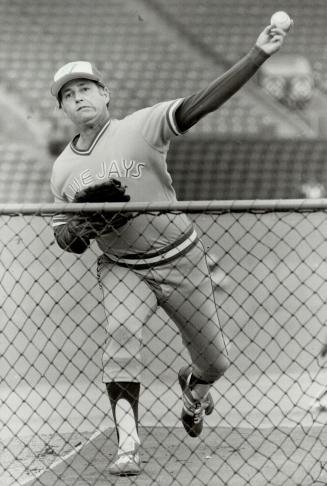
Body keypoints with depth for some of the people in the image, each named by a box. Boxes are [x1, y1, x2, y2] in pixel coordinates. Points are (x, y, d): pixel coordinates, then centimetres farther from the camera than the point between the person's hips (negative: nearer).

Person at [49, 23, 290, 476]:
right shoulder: (63, 170, 3)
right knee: (122, 331, -29)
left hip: (181, 261, -1)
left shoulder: (141, 126, -10)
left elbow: (203, 103, -23)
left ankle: (193, 388, 45)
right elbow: (66, 240, 12)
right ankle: (127, 446, -32)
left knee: (213, 361, 6)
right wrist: (78, 227, -14)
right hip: (121, 267, 1)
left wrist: (257, 55, -35)